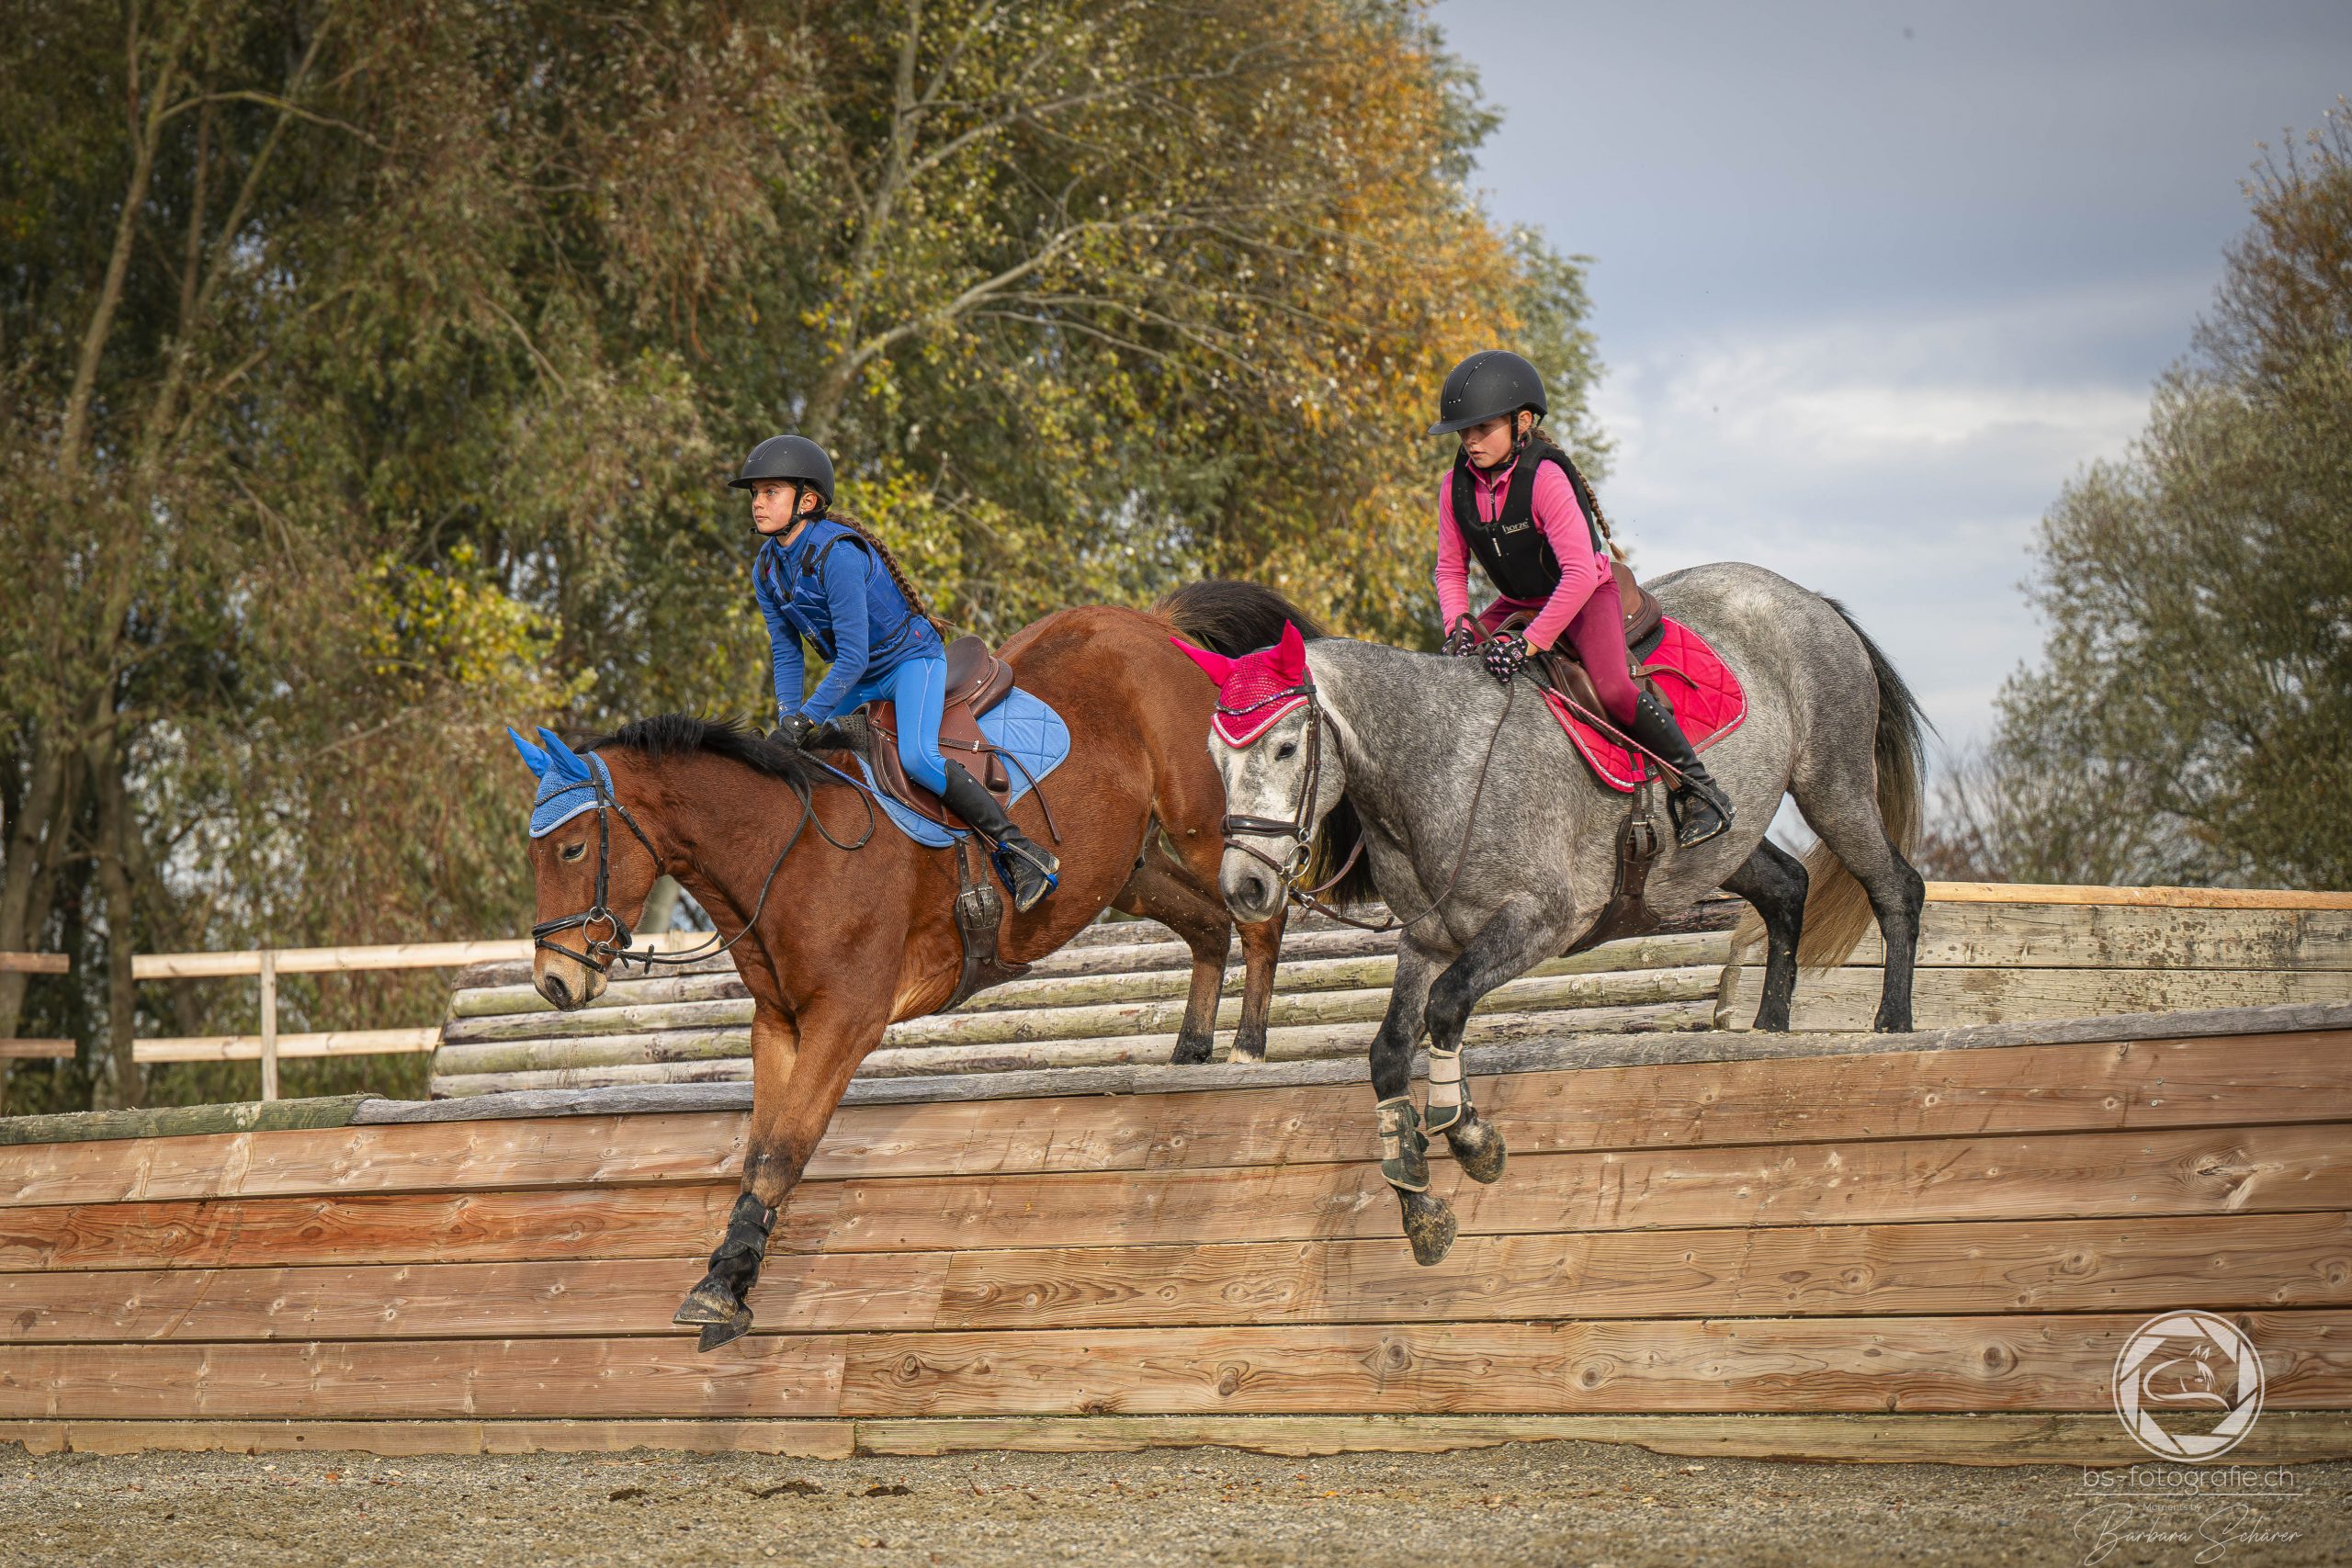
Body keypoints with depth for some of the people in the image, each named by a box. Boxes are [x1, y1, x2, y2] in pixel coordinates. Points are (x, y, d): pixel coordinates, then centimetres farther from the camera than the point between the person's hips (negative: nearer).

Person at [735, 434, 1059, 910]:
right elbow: (787, 655, 5)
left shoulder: (837, 554, -28)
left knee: (917, 756, -30)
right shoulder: (767, 570, -2)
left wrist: (805, 719, -29)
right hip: (860, 680, 9)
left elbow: (852, 658, -29)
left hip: (911, 658, -9)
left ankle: (1023, 853, -25)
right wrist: (788, 720, -9)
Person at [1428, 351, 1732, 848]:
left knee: (1612, 687, -28)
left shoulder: (1545, 478, -29)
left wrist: (1530, 642, -38)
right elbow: (1451, 567, 1)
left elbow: (1580, 574, -34)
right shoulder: (1457, 486, -10)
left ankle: (1699, 791, -15)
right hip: (1520, 602, 7)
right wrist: (1458, 626, -18)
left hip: (1588, 596, -7)